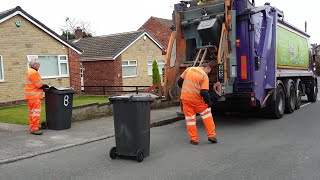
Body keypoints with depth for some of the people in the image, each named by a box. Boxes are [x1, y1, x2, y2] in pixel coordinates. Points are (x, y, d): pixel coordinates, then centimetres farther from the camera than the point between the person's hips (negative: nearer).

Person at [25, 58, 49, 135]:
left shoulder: (29, 71, 17)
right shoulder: (33, 72, -17)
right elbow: (39, 85, -18)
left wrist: (43, 85, 9)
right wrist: (46, 86, -1)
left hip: (31, 95, 11)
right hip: (34, 95, -11)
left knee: (32, 112, 15)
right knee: (36, 112, -11)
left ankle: (32, 127, 22)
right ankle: (34, 129, -13)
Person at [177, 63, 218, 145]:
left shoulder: (189, 69, 6)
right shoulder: (204, 76, -8)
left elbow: (180, 82, 10)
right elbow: (204, 92, -16)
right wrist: (209, 102, -2)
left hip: (185, 98, 3)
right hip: (196, 99, -3)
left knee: (190, 118, 11)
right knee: (206, 113, 16)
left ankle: (194, 139, 16)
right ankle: (211, 135, 14)